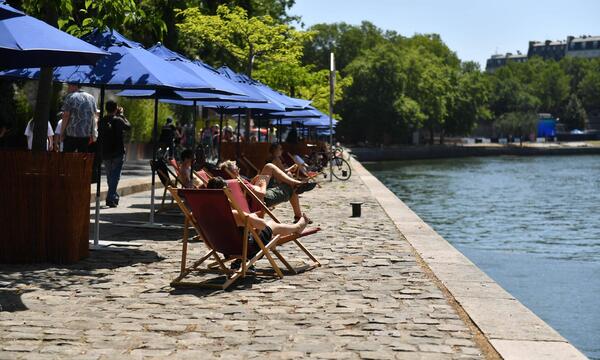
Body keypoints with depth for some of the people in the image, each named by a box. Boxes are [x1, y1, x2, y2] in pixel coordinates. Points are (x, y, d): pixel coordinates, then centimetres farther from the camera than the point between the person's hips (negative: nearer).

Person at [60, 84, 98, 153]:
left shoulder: (70, 97, -4)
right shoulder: (91, 98, 11)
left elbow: (66, 116, -9)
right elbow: (94, 117, 12)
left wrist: (62, 133, -3)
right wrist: (92, 135, 15)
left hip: (71, 134, -4)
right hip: (86, 134, 4)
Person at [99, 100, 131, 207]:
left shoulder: (101, 121, -1)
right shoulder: (118, 120, -11)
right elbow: (128, 127, 4)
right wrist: (122, 114, 12)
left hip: (105, 154, 4)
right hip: (118, 153, -4)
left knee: (110, 176, 17)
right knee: (115, 176, -3)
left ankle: (114, 197, 29)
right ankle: (110, 198, -14)